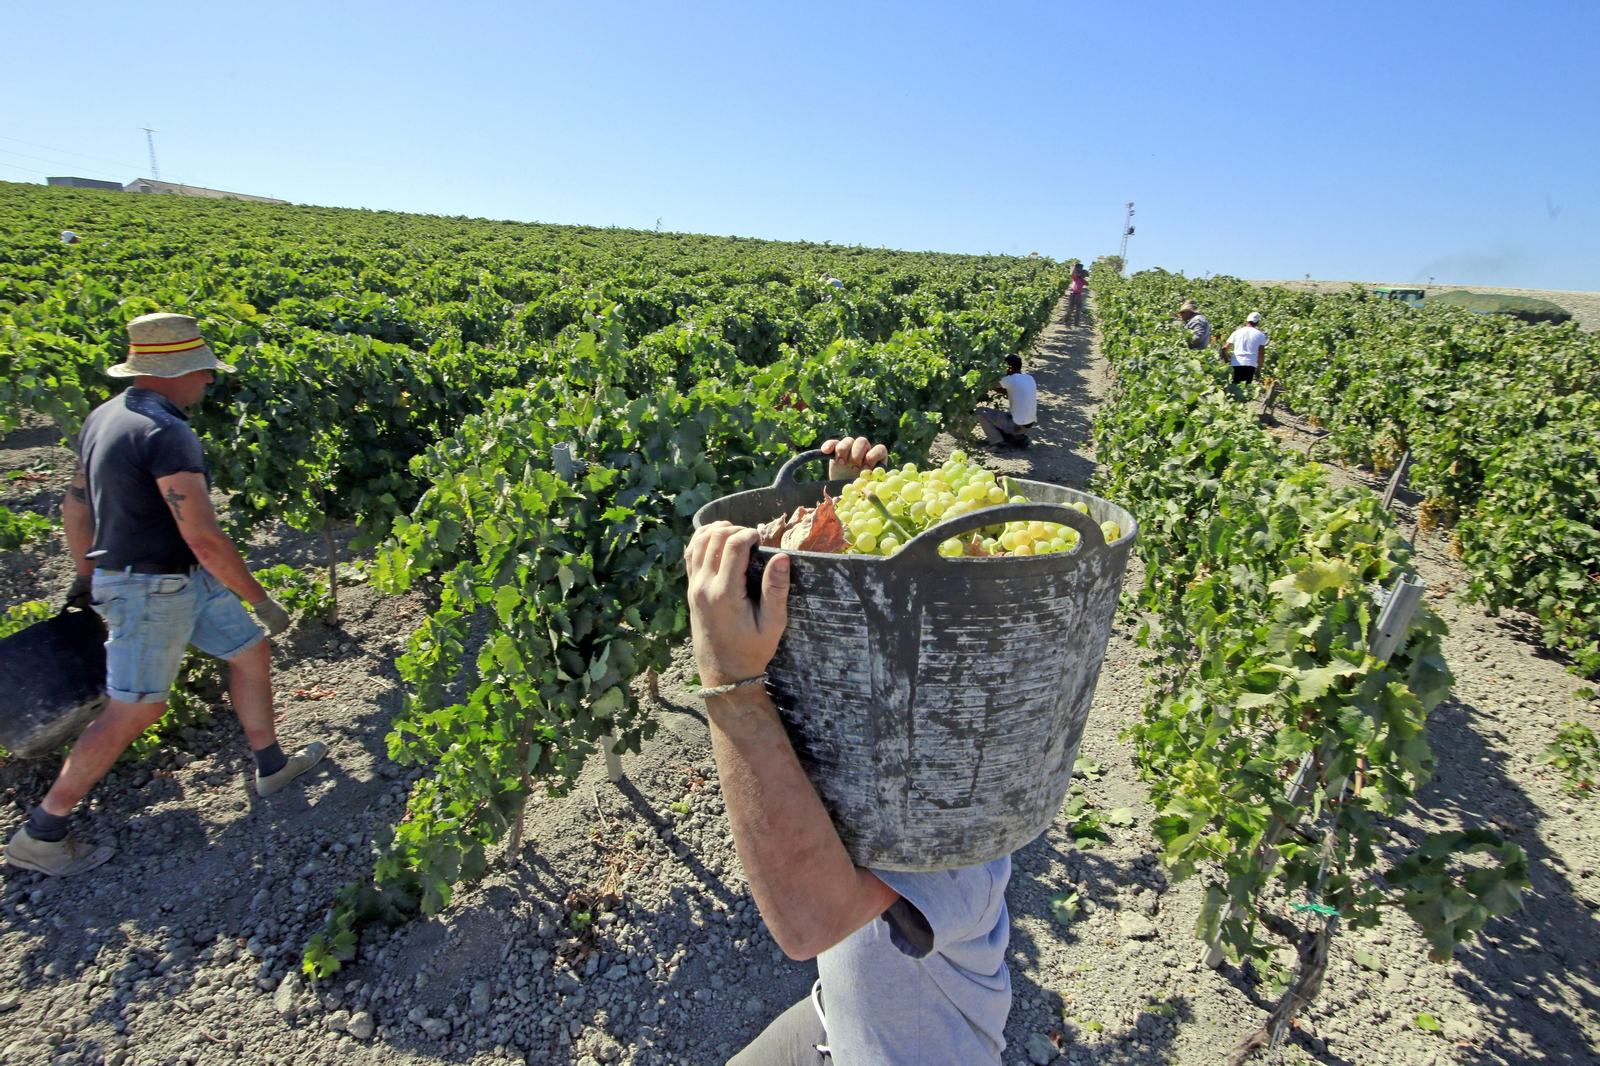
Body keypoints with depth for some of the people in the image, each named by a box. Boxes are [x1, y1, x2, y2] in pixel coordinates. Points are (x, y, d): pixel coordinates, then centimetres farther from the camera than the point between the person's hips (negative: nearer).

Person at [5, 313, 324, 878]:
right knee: (131, 712, 2)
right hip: (150, 591, -10)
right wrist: (263, 600, -16)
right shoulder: (168, 435, -26)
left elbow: (75, 505, 14)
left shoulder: (105, 416, 5)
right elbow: (204, 540, -27)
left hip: (185, 579, 10)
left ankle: (272, 766, 30)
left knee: (250, 651, 16)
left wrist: (87, 574, 26)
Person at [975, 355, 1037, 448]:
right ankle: (1019, 437, 14)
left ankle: (998, 443, 0)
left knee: (981, 411, 2)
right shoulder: (1030, 378, 7)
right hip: (1029, 425, 8)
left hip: (1017, 425, -8)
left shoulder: (1011, 379, -15)